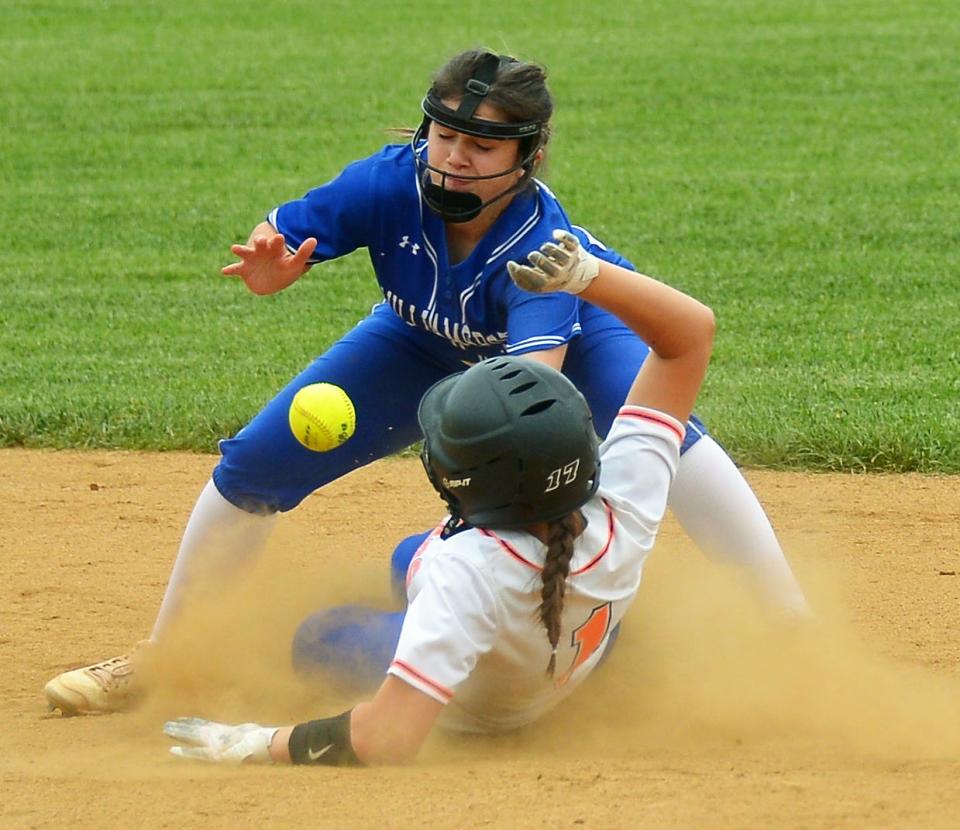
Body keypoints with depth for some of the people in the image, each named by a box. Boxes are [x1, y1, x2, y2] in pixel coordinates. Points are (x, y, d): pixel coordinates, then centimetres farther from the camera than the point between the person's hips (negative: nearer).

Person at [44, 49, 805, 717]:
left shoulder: (539, 241, -41)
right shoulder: (393, 182, -33)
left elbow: (536, 370, -55)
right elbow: (282, 238, -27)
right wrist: (270, 264, -53)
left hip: (575, 330, -4)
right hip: (428, 341, 4)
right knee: (253, 464, -5)